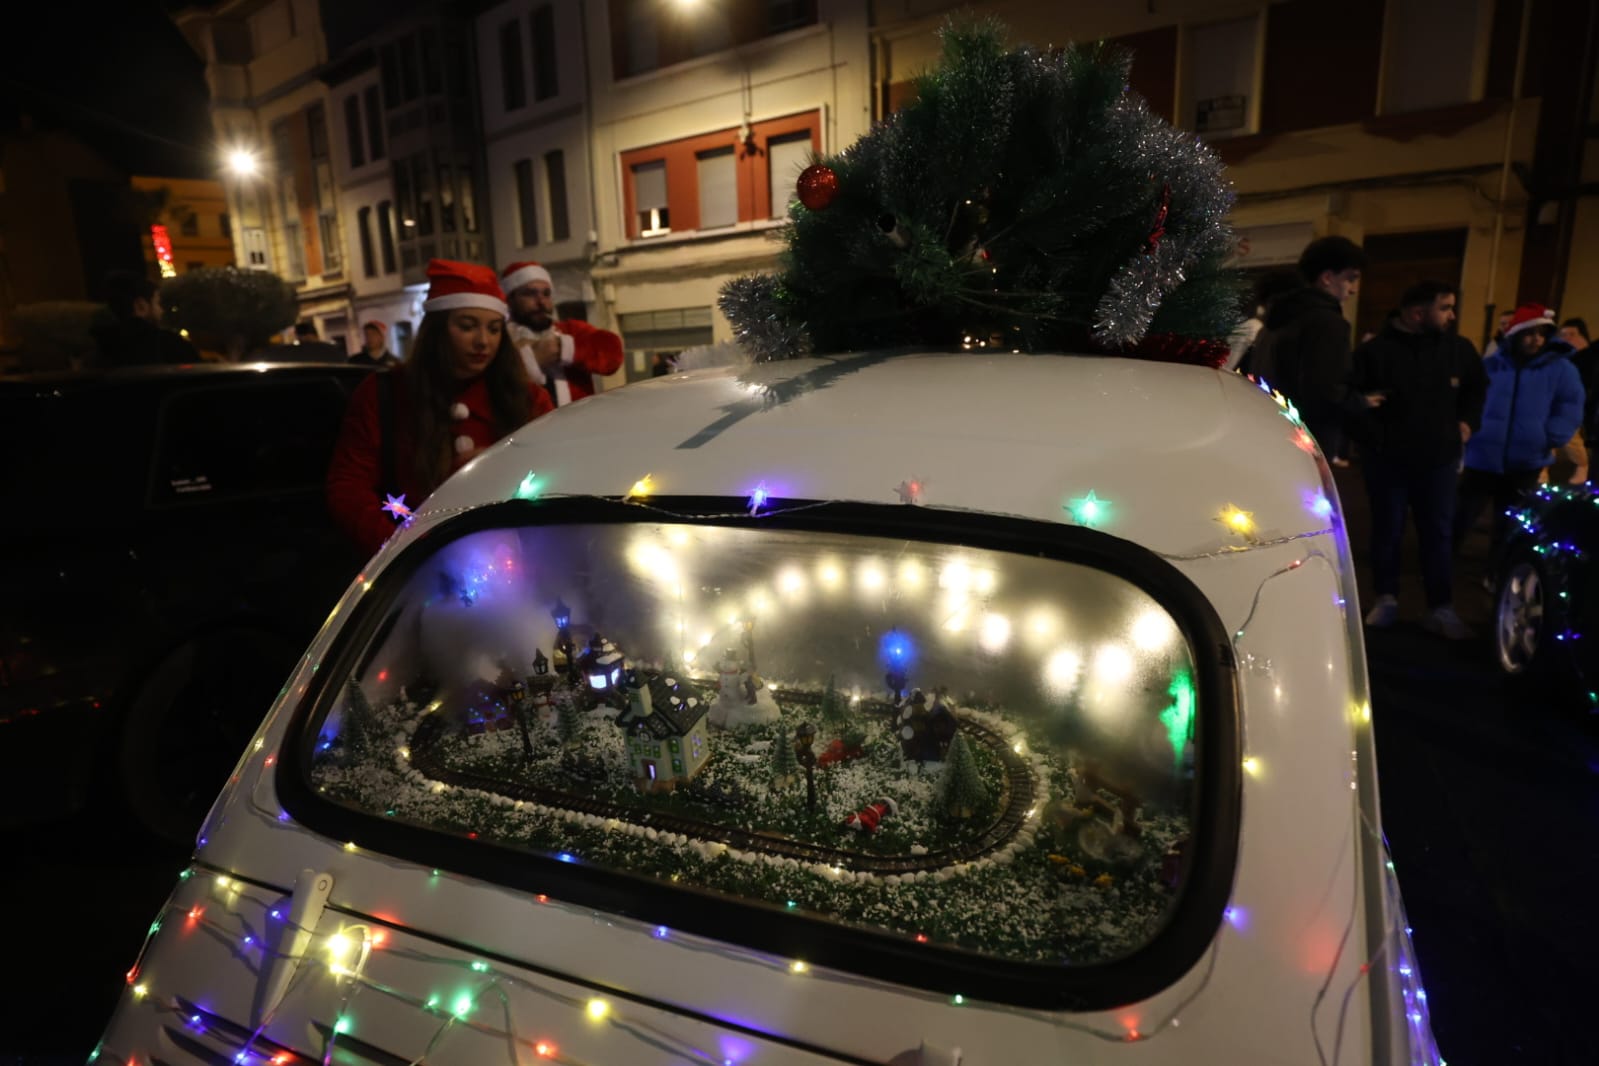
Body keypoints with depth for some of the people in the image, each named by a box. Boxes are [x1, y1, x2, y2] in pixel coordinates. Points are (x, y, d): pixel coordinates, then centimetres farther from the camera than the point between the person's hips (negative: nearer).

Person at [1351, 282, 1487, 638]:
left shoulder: (1459, 349, 5)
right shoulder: (1375, 351, -11)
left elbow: (1478, 387, 22)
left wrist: (1467, 422, 9)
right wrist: (1372, 436, -15)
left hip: (1438, 459, 4)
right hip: (1387, 459, -3)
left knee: (1438, 533, 5)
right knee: (1387, 531, 7)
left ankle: (1441, 608, 12)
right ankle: (1386, 599, 21)